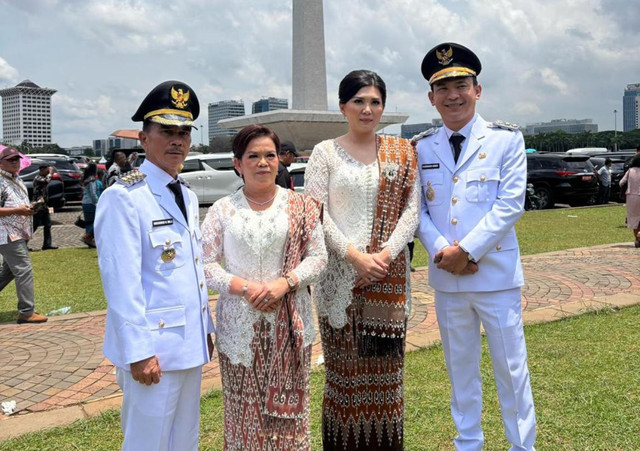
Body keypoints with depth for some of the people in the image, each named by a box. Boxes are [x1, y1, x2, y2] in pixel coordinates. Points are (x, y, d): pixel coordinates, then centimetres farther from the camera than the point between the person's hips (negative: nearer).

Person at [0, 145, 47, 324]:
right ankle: (26, 312, -6)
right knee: (25, 271, -10)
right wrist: (17, 210, -23)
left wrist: (29, 209, 11)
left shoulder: (17, 180, 17)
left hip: (18, 234, 10)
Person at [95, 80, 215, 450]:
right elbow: (120, 281, -18)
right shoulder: (123, 197, -14)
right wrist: (139, 351, -20)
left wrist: (206, 329, 15)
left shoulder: (188, 196, 12)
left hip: (191, 344, 8)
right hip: (153, 348, -8)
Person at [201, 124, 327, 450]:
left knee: (287, 405, 7)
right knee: (245, 409, 6)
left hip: (288, 324, 0)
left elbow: (317, 256, 2)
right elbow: (205, 263, 0)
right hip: (239, 324, 0)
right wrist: (245, 288, -14)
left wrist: (284, 283, -14)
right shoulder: (222, 210, 3)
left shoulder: (300, 206, 4)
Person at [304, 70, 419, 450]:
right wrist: (354, 255, -13)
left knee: (386, 364, 6)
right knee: (342, 364, 5)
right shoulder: (325, 153, 3)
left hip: (389, 274, 2)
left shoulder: (402, 152, 8)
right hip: (339, 274, -1)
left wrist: (385, 254, -11)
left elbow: (412, 209, 2)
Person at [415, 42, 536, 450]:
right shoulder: (422, 148, 7)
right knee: (460, 368, 15)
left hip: (495, 274, -3)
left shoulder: (506, 138, -2)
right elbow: (417, 208, 5)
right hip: (445, 277, 3)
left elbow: (511, 204, -10)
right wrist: (440, 250, -12)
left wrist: (466, 250, -15)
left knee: (511, 368, 5)